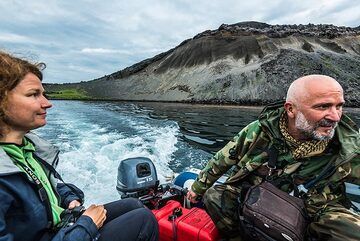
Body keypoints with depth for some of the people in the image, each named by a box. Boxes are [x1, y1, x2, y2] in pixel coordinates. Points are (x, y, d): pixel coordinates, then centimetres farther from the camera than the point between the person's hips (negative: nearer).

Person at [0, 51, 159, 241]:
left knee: (134, 205, 11)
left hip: (63, 223, 8)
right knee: (144, 218, -8)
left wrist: (71, 200, -3)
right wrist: (86, 225, -20)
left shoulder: (27, 143, -2)